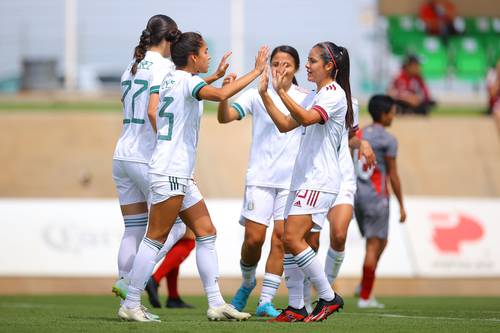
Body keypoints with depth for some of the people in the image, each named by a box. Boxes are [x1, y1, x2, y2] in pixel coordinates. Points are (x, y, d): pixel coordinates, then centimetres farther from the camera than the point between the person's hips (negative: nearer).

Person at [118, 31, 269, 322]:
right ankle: (131, 305, -4)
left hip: (181, 176, 10)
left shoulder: (173, 80, 15)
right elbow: (220, 95, -30)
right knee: (156, 238, -7)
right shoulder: (186, 81, -13)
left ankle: (216, 303, 7)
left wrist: (218, 74, 41)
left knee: (206, 232, 8)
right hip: (170, 172, -10)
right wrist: (256, 72, -24)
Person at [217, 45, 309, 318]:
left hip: (292, 180, 1)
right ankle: (247, 283, 23)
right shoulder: (257, 95, 1)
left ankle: (266, 300, -2)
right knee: (254, 238, -5)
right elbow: (225, 117, -8)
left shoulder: (305, 99, 5)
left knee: (281, 238, -6)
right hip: (260, 177, -1)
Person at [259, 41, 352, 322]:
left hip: (320, 180, -10)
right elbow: (286, 125, 20)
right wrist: (265, 94, 11)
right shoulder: (318, 96, 20)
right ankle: (296, 307, 8)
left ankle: (329, 297, -10)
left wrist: (281, 91, -31)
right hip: (303, 180, 10)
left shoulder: (334, 94, -10)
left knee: (293, 238, -18)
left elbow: (306, 118, -28)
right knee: (289, 241, 5)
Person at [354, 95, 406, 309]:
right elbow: (393, 175, -9)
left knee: (381, 242, 19)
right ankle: (365, 297, -3)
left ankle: (365, 285, 9)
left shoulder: (358, 136, 11)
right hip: (376, 196, -7)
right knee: (374, 245, -2)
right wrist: (401, 206, -3)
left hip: (357, 194, 7)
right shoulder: (388, 140, -9)